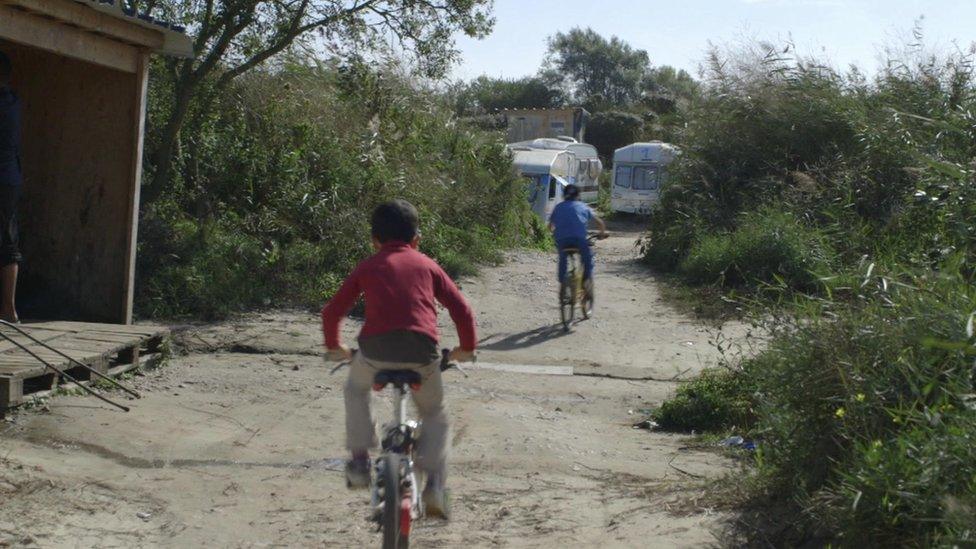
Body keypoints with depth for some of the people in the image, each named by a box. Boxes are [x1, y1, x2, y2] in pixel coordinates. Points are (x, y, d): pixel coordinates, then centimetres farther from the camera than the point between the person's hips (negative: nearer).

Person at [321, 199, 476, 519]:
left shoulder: (367, 267, 20)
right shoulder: (427, 265, 22)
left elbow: (333, 311, 21)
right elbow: (461, 310, 16)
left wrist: (334, 346, 37)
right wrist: (466, 348, 30)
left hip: (376, 349, 0)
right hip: (422, 351, 1)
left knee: (356, 388, 33)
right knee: (434, 415, 23)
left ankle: (359, 460, 22)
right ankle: (435, 483, 6)